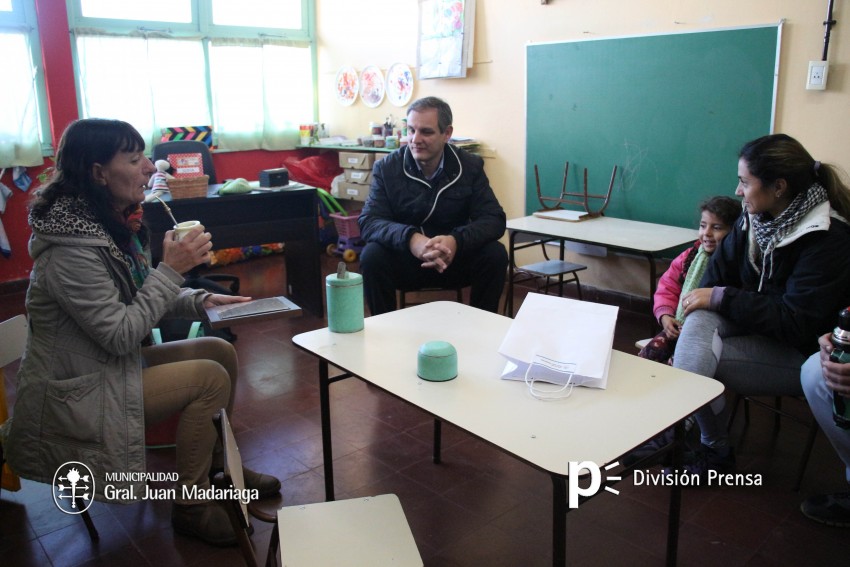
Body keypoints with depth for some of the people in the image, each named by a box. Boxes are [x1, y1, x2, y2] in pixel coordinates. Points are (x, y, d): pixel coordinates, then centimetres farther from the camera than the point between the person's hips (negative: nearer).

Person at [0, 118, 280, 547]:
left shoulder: (112, 224, 2)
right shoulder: (70, 252, -27)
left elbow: (135, 301, 9)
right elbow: (121, 335, -26)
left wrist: (197, 301, -6)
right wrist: (172, 269, -25)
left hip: (109, 363, 9)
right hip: (73, 394, -9)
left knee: (221, 351, 5)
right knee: (210, 378, -19)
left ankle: (219, 464, 21)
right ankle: (191, 507, -2)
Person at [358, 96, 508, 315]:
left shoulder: (470, 166, -3)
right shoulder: (387, 168, -5)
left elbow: (494, 219, -10)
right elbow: (368, 221, -14)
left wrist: (457, 241, -33)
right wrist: (410, 239, -36)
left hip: (454, 260, 1)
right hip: (404, 259, -1)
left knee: (495, 254, -24)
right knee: (372, 256, -29)